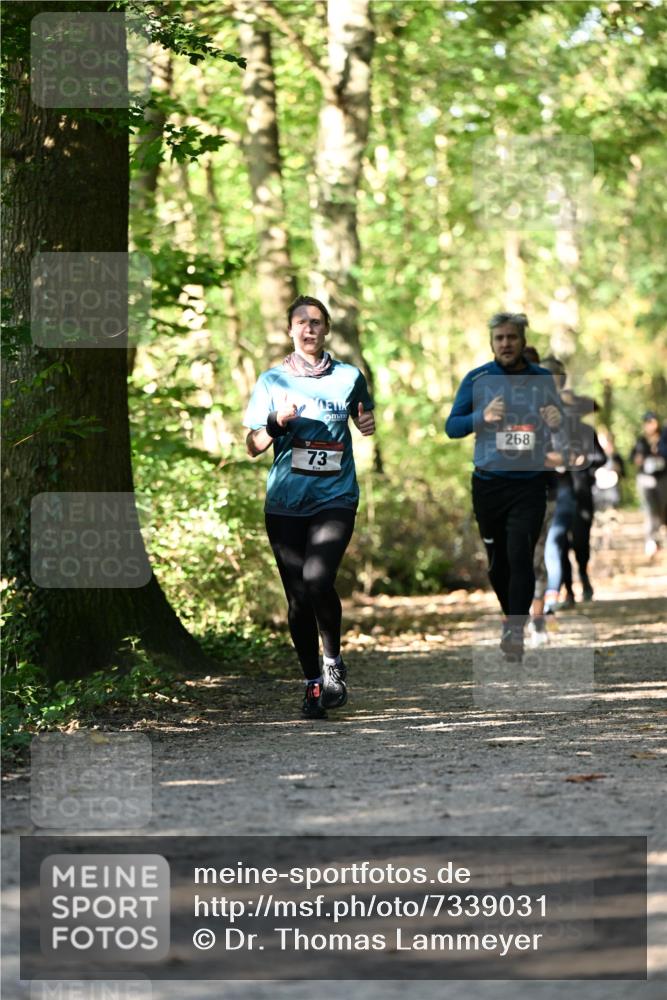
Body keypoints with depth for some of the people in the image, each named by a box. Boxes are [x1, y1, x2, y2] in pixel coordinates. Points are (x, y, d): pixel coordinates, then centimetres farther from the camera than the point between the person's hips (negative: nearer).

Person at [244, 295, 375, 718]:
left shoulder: (349, 377, 6)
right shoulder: (273, 381, 6)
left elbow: (364, 418, 24)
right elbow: (253, 446, 6)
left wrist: (369, 423, 1)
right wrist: (277, 423, -13)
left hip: (335, 497, -2)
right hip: (285, 503, 2)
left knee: (317, 578, -22)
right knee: (298, 596, 3)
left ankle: (334, 661, 0)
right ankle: (313, 683, 17)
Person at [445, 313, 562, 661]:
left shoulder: (543, 379, 3)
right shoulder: (477, 379, 0)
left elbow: (559, 422, 13)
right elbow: (452, 426, -1)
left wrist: (557, 423, -11)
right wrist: (482, 417, -20)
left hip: (529, 485, -1)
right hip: (488, 484, 1)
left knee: (520, 557, -13)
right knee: (497, 562, 11)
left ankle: (515, 632, -12)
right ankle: (511, 615, 33)